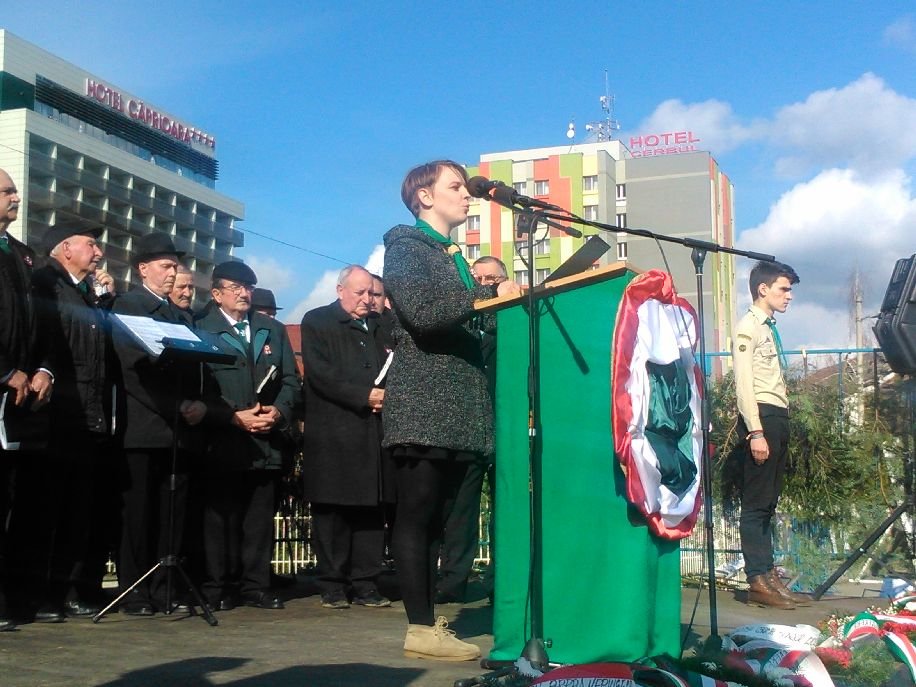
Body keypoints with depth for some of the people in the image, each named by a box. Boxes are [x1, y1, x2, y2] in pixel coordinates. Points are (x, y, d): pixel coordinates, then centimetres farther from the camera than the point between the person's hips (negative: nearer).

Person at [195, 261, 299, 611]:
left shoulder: (274, 329, 19)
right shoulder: (202, 329, 4)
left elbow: (291, 379, 15)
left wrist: (279, 411, -4)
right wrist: (235, 417, -13)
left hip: (268, 439, 4)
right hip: (223, 441, -4)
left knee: (260, 516, 5)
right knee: (221, 515, -1)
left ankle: (256, 585, 11)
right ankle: (218, 588, 6)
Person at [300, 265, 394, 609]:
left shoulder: (376, 325, 21)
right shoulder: (316, 321, 4)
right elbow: (320, 374, -8)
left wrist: (387, 395, -3)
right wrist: (363, 396, -15)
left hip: (373, 434, 5)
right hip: (333, 435, -5)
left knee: (371, 511, 4)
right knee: (332, 512, 0)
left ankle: (366, 584, 10)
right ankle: (332, 586, 8)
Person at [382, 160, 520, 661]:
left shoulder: (454, 257, 25)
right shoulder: (405, 244, 1)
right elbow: (421, 312, -16)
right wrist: (490, 294, -15)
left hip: (455, 408, 8)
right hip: (422, 404, -8)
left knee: (433, 518, 9)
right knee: (416, 515, -6)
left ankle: (428, 620, 12)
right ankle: (421, 628, -5)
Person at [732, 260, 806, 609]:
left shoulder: (770, 328, 21)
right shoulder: (748, 326, -5)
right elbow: (744, 382, -14)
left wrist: (780, 426, 9)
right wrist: (755, 432, -21)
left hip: (777, 418, 9)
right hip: (760, 417, -9)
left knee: (768, 502, 10)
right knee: (756, 502, -7)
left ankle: (768, 576, 15)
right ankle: (758, 581, -5)